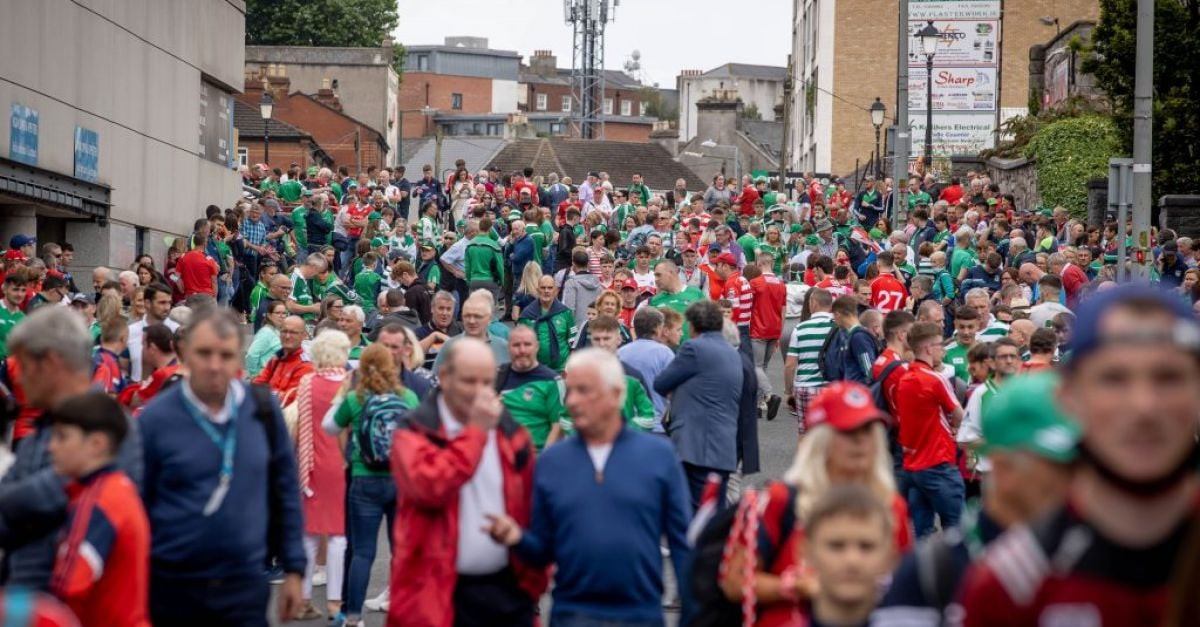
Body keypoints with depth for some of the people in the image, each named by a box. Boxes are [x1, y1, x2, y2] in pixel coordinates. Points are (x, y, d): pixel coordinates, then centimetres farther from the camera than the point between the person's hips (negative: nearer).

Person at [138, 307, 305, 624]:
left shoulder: (262, 410, 1)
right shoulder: (155, 419, -6)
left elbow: (285, 491, 9)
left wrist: (294, 568, 8)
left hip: (246, 586, 1)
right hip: (172, 587, -1)